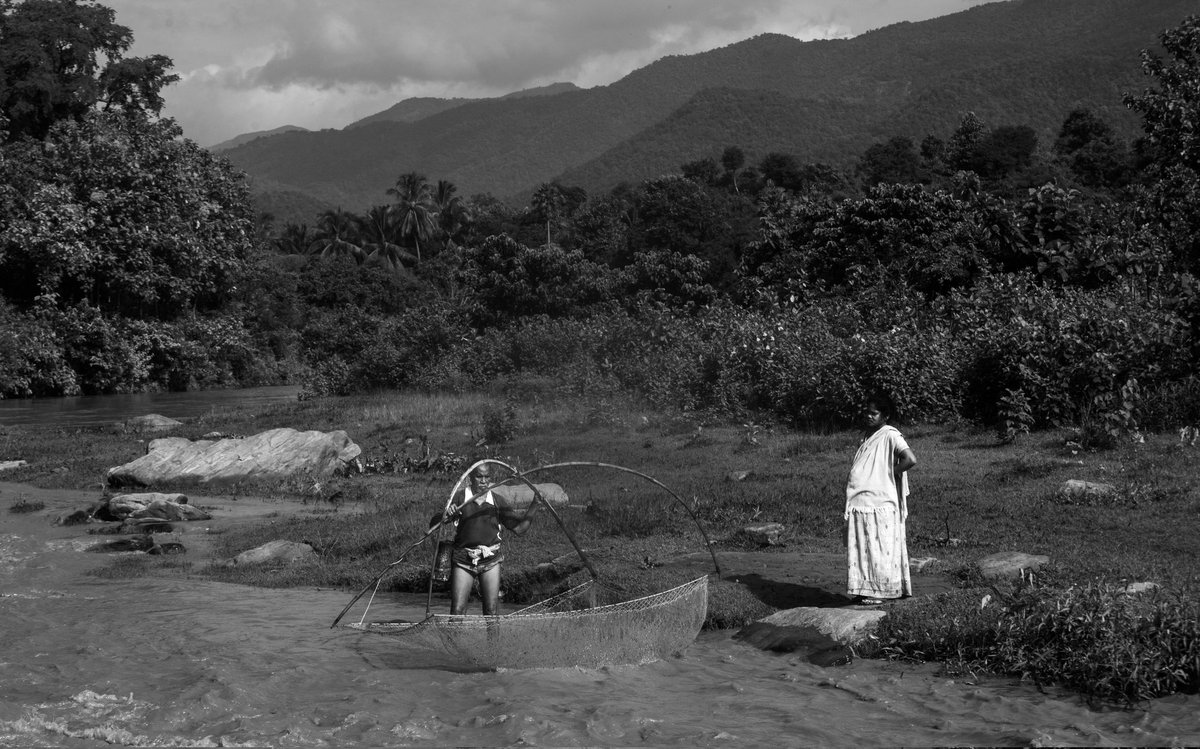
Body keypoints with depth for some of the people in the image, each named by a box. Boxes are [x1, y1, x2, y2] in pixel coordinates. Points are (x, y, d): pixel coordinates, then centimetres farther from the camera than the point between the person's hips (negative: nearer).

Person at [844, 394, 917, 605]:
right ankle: (866, 590, 15)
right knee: (862, 548, 9)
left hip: (880, 505, -8)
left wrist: (889, 473, -12)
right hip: (860, 504, 8)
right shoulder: (868, 436, 16)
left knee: (879, 549, -1)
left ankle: (879, 591, 5)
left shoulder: (891, 435, -9)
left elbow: (910, 459, -23)